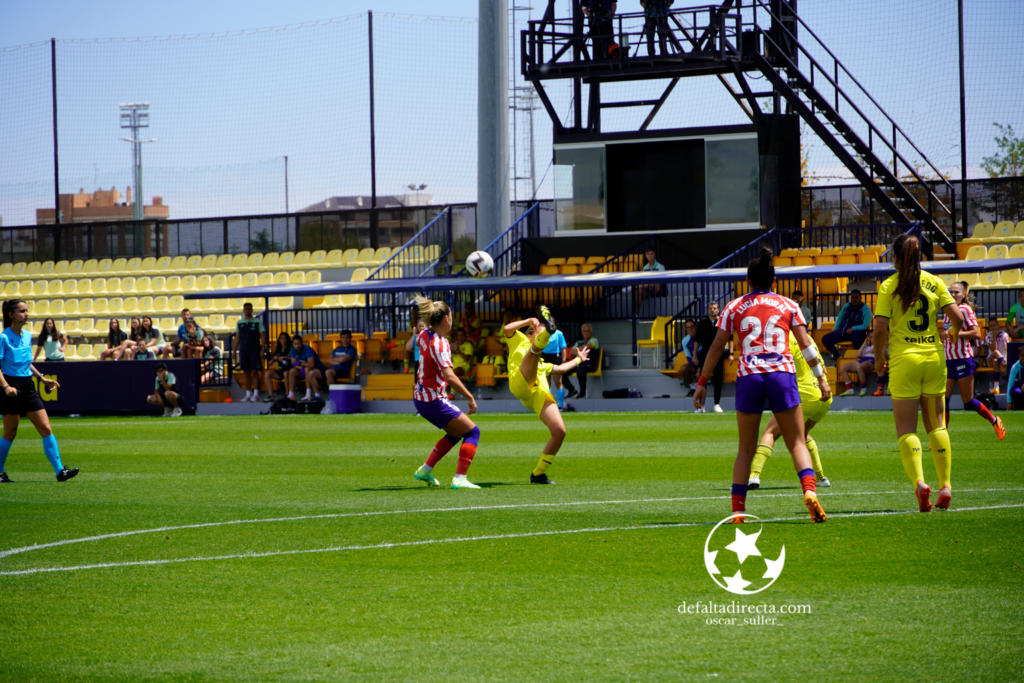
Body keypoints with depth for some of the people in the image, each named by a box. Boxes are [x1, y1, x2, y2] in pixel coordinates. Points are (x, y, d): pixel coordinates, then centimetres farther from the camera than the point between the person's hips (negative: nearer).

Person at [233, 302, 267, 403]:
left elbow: (262, 336, 0)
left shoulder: (257, 322, 1)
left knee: (254, 372, -6)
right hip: (243, 351, 3)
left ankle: (256, 394, -3)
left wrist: (262, 349, -9)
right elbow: (237, 337, 13)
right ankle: (248, 394, 8)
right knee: (246, 372, 4)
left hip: (255, 350, -3)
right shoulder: (240, 323, 10)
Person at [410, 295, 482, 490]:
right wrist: (470, 397, -31)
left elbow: (415, 342, 30)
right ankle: (460, 478, -10)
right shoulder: (439, 344, -24)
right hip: (434, 401, -9)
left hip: (420, 398, 9)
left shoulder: (424, 335, 1)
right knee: (472, 432, -2)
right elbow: (450, 376, -35)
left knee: (455, 433, 25)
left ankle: (425, 470, 26)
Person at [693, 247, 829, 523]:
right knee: (797, 442, 3)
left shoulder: (734, 307, 12)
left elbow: (716, 347, 10)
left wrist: (702, 382, 15)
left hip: (748, 376, 1)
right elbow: (806, 344, 7)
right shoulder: (788, 305, 12)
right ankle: (809, 490, -22)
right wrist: (821, 378, 11)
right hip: (782, 374, -1)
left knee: (746, 448, 11)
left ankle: (737, 508, 5)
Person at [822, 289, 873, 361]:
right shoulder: (847, 307, 12)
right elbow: (839, 318, 25)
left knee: (856, 337, -44)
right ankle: (838, 357, 8)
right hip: (842, 331, 6)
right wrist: (835, 328, 9)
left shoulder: (866, 310, -7)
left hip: (856, 332, -6)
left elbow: (866, 326, -15)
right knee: (825, 339, -7)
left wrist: (853, 328, -24)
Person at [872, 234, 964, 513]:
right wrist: (953, 333, 21)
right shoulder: (933, 282, 3)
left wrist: (878, 356, 6)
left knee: (906, 429, 2)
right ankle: (945, 486, 8)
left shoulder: (889, 286, -4)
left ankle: (919, 481, -19)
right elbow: (957, 317, -2)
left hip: (904, 360, -3)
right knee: (936, 425, 14)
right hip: (933, 357, 3)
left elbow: (880, 328, -11)